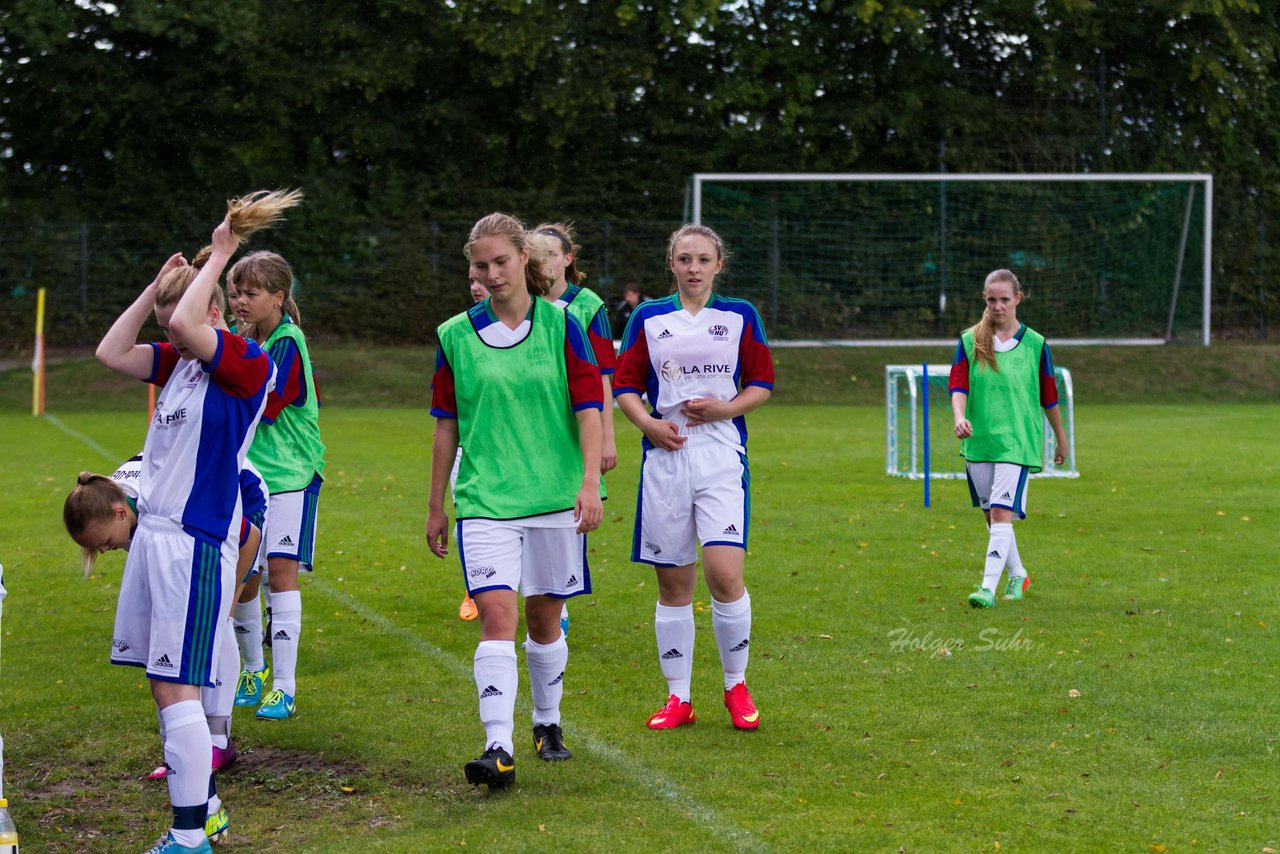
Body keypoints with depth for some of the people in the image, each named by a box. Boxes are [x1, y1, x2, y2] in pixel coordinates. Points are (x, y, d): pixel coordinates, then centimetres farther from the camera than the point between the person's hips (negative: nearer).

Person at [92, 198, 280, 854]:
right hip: (154, 531, 9)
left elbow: (187, 323, -28)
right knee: (162, 685, 13)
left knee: (177, 689, -9)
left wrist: (218, 256, -15)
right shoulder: (180, 361, 13)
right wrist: (157, 284, 9)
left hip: (196, 541, -9)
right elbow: (111, 352, 13)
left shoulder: (248, 363, -12)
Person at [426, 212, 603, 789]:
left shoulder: (560, 324, 1)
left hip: (555, 497, 0)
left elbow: (588, 407, -1)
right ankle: (497, 747, -19)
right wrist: (435, 506, 12)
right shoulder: (455, 336, 3)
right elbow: (446, 424, 10)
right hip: (484, 500, 0)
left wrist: (590, 482, -12)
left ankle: (547, 723, 32)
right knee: (497, 614, -14)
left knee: (544, 616, 10)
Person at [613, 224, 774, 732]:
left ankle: (736, 686, 5)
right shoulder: (648, 318, 8)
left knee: (724, 573, -15)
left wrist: (725, 409, -9)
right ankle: (678, 697, 15)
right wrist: (648, 424, -9)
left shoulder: (741, 317, 7)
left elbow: (762, 384, 9)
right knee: (673, 581, 4)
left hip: (722, 455, -1)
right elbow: (625, 385, 9)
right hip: (665, 456, 2)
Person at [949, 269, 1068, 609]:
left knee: (1001, 513, -15)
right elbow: (958, 384, -6)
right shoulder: (969, 341, 4)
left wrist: (1061, 439, 17)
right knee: (991, 516, 13)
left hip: (1018, 442, -3)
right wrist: (960, 417, -26)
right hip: (978, 441, 3)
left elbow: (1049, 396, 9)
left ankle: (989, 587, -18)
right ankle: (1018, 575, 33)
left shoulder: (1035, 344, 1)